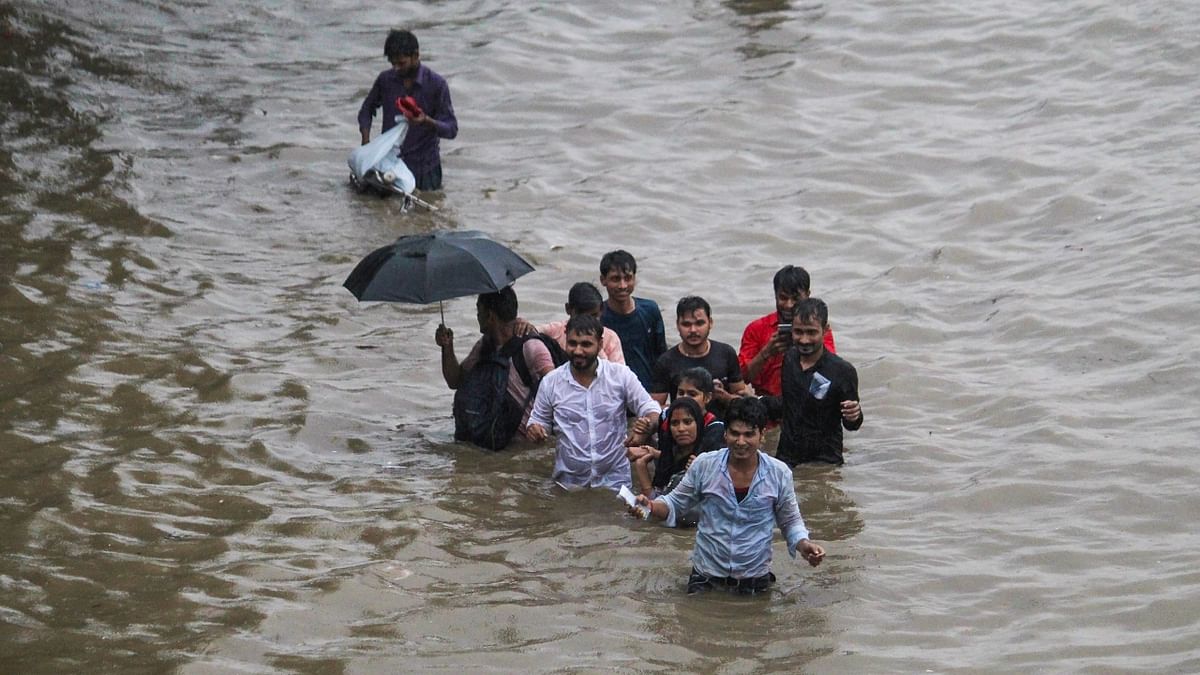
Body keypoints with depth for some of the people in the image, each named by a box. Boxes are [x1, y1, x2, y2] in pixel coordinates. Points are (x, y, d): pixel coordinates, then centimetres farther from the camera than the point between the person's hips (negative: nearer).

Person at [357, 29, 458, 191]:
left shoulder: (436, 84, -12)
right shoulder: (385, 79, -2)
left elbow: (451, 129, -11)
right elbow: (366, 110, 13)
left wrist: (426, 121, -31)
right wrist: (366, 142, -4)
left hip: (423, 166, -3)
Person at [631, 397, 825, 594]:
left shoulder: (779, 474, -8)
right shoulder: (704, 465, -10)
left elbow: (790, 522, 5)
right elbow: (675, 504, 2)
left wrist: (803, 545, -14)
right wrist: (651, 507, -18)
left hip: (755, 581, 0)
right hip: (706, 578, 0)